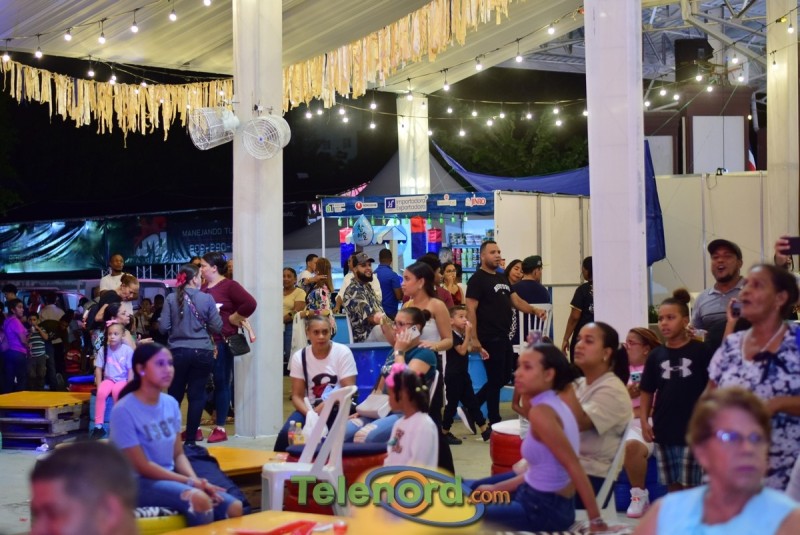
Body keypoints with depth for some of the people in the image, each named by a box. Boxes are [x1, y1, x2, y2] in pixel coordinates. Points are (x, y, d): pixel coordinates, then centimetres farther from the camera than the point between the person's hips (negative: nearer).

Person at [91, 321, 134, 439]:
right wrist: (98, 385, -8)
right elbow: (98, 368, 2)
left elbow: (131, 370, -7)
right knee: (101, 392, -30)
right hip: (108, 379, 2)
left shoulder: (127, 350, -9)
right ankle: (98, 425, -24)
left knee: (116, 391, -35)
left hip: (122, 380, -2)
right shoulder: (103, 350, -2)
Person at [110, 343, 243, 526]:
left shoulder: (171, 404, 4)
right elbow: (142, 466, -15)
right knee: (198, 499, -31)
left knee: (234, 507, -9)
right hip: (139, 483, -7)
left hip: (170, 478, 7)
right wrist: (190, 482, -16)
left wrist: (197, 481, -11)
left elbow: (179, 455, 8)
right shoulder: (124, 410, -16)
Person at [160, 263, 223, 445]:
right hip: (202, 352, -1)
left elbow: (163, 327, -2)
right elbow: (217, 327, -2)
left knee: (174, 395, 14)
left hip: (178, 352, 1)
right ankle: (190, 439, 7)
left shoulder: (171, 298, -3)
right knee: (197, 396, 6)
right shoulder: (207, 299, -5)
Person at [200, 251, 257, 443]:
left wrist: (234, 318, -10)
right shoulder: (202, 288, 13)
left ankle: (220, 428, 8)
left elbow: (250, 303, -17)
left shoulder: (229, 286, -6)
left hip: (221, 342, -6)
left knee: (220, 383, 2)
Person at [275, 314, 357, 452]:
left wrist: (324, 407, -25)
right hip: (310, 409, 2)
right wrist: (309, 413, -23)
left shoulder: (343, 352, -7)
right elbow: (297, 395, -1)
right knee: (286, 433, -24)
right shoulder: (299, 357, -1)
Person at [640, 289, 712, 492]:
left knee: (689, 486, 0)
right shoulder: (656, 356, 5)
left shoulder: (700, 351, -5)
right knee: (672, 486, 12)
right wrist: (644, 421, 0)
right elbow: (647, 392, 10)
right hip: (663, 430, 4)